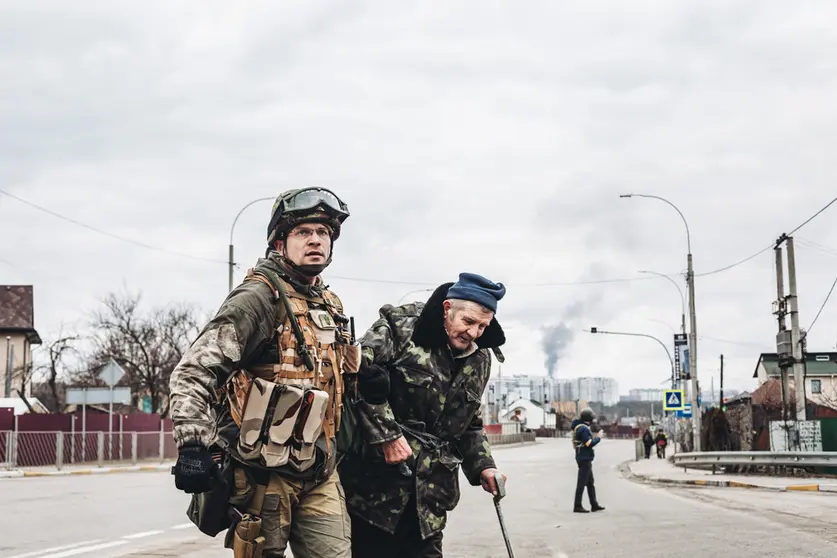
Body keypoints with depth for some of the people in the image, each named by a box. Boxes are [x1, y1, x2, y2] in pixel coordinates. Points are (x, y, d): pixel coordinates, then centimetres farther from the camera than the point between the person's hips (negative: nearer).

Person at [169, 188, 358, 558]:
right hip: (264, 474, -7)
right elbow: (193, 371, -19)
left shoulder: (331, 306, 13)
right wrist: (193, 445, -27)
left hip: (319, 474, 7)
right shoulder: (259, 298, -12)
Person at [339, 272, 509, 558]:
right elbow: (359, 373, -20)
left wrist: (482, 466, 9)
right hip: (378, 480, -5)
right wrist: (387, 435, -22)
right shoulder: (401, 327, -9)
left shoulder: (479, 360, 12)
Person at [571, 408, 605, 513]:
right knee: (582, 483, -5)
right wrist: (598, 438, -9)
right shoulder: (584, 429, -18)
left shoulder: (578, 427, 12)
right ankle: (577, 506, -1)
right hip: (585, 459, -10)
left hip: (584, 458, 10)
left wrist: (594, 438, 8)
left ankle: (594, 505, 20)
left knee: (590, 482, 15)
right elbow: (589, 444, -22)